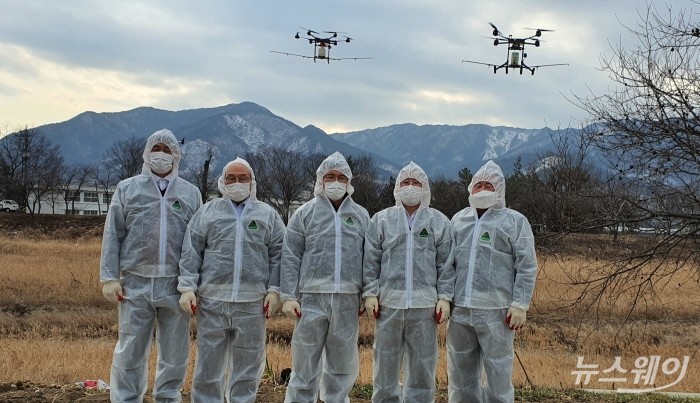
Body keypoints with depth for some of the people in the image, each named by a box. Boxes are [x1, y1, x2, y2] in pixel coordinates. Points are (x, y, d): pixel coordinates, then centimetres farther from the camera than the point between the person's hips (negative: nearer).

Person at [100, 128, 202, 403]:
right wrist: (109, 278, -4)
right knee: (130, 351, 2)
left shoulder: (191, 193, 11)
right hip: (136, 284, -1)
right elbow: (112, 236, 5)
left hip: (176, 286, 1)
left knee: (175, 352, 7)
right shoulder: (127, 189, 9)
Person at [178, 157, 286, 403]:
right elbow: (191, 253, 5)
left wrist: (274, 290, -2)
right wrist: (187, 288, -5)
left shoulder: (268, 215, 12)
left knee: (248, 363, 6)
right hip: (212, 299, 0)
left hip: (252, 302, 0)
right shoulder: (207, 212, 10)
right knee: (208, 363, 5)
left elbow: (278, 255, 8)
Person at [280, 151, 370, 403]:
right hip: (312, 298, -2)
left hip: (348, 301, 2)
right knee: (305, 362, 3)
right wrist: (288, 296, -7)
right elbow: (290, 257, 1)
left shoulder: (361, 216, 13)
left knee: (343, 363, 9)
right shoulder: (305, 213, 6)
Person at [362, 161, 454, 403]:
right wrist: (370, 293, -3)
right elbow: (371, 261, 6)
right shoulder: (381, 219, 9)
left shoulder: (439, 222, 8)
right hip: (389, 303, 0)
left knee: (422, 365, 5)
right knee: (386, 362, 6)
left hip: (425, 305, 0)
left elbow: (446, 264, 6)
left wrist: (445, 297, -2)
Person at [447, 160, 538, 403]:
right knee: (460, 375, 9)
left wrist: (520, 305, -10)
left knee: (498, 375, 0)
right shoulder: (458, 220, 16)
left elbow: (527, 267, -3)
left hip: (495, 312, -4)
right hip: (459, 310, 4)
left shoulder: (515, 222, 3)